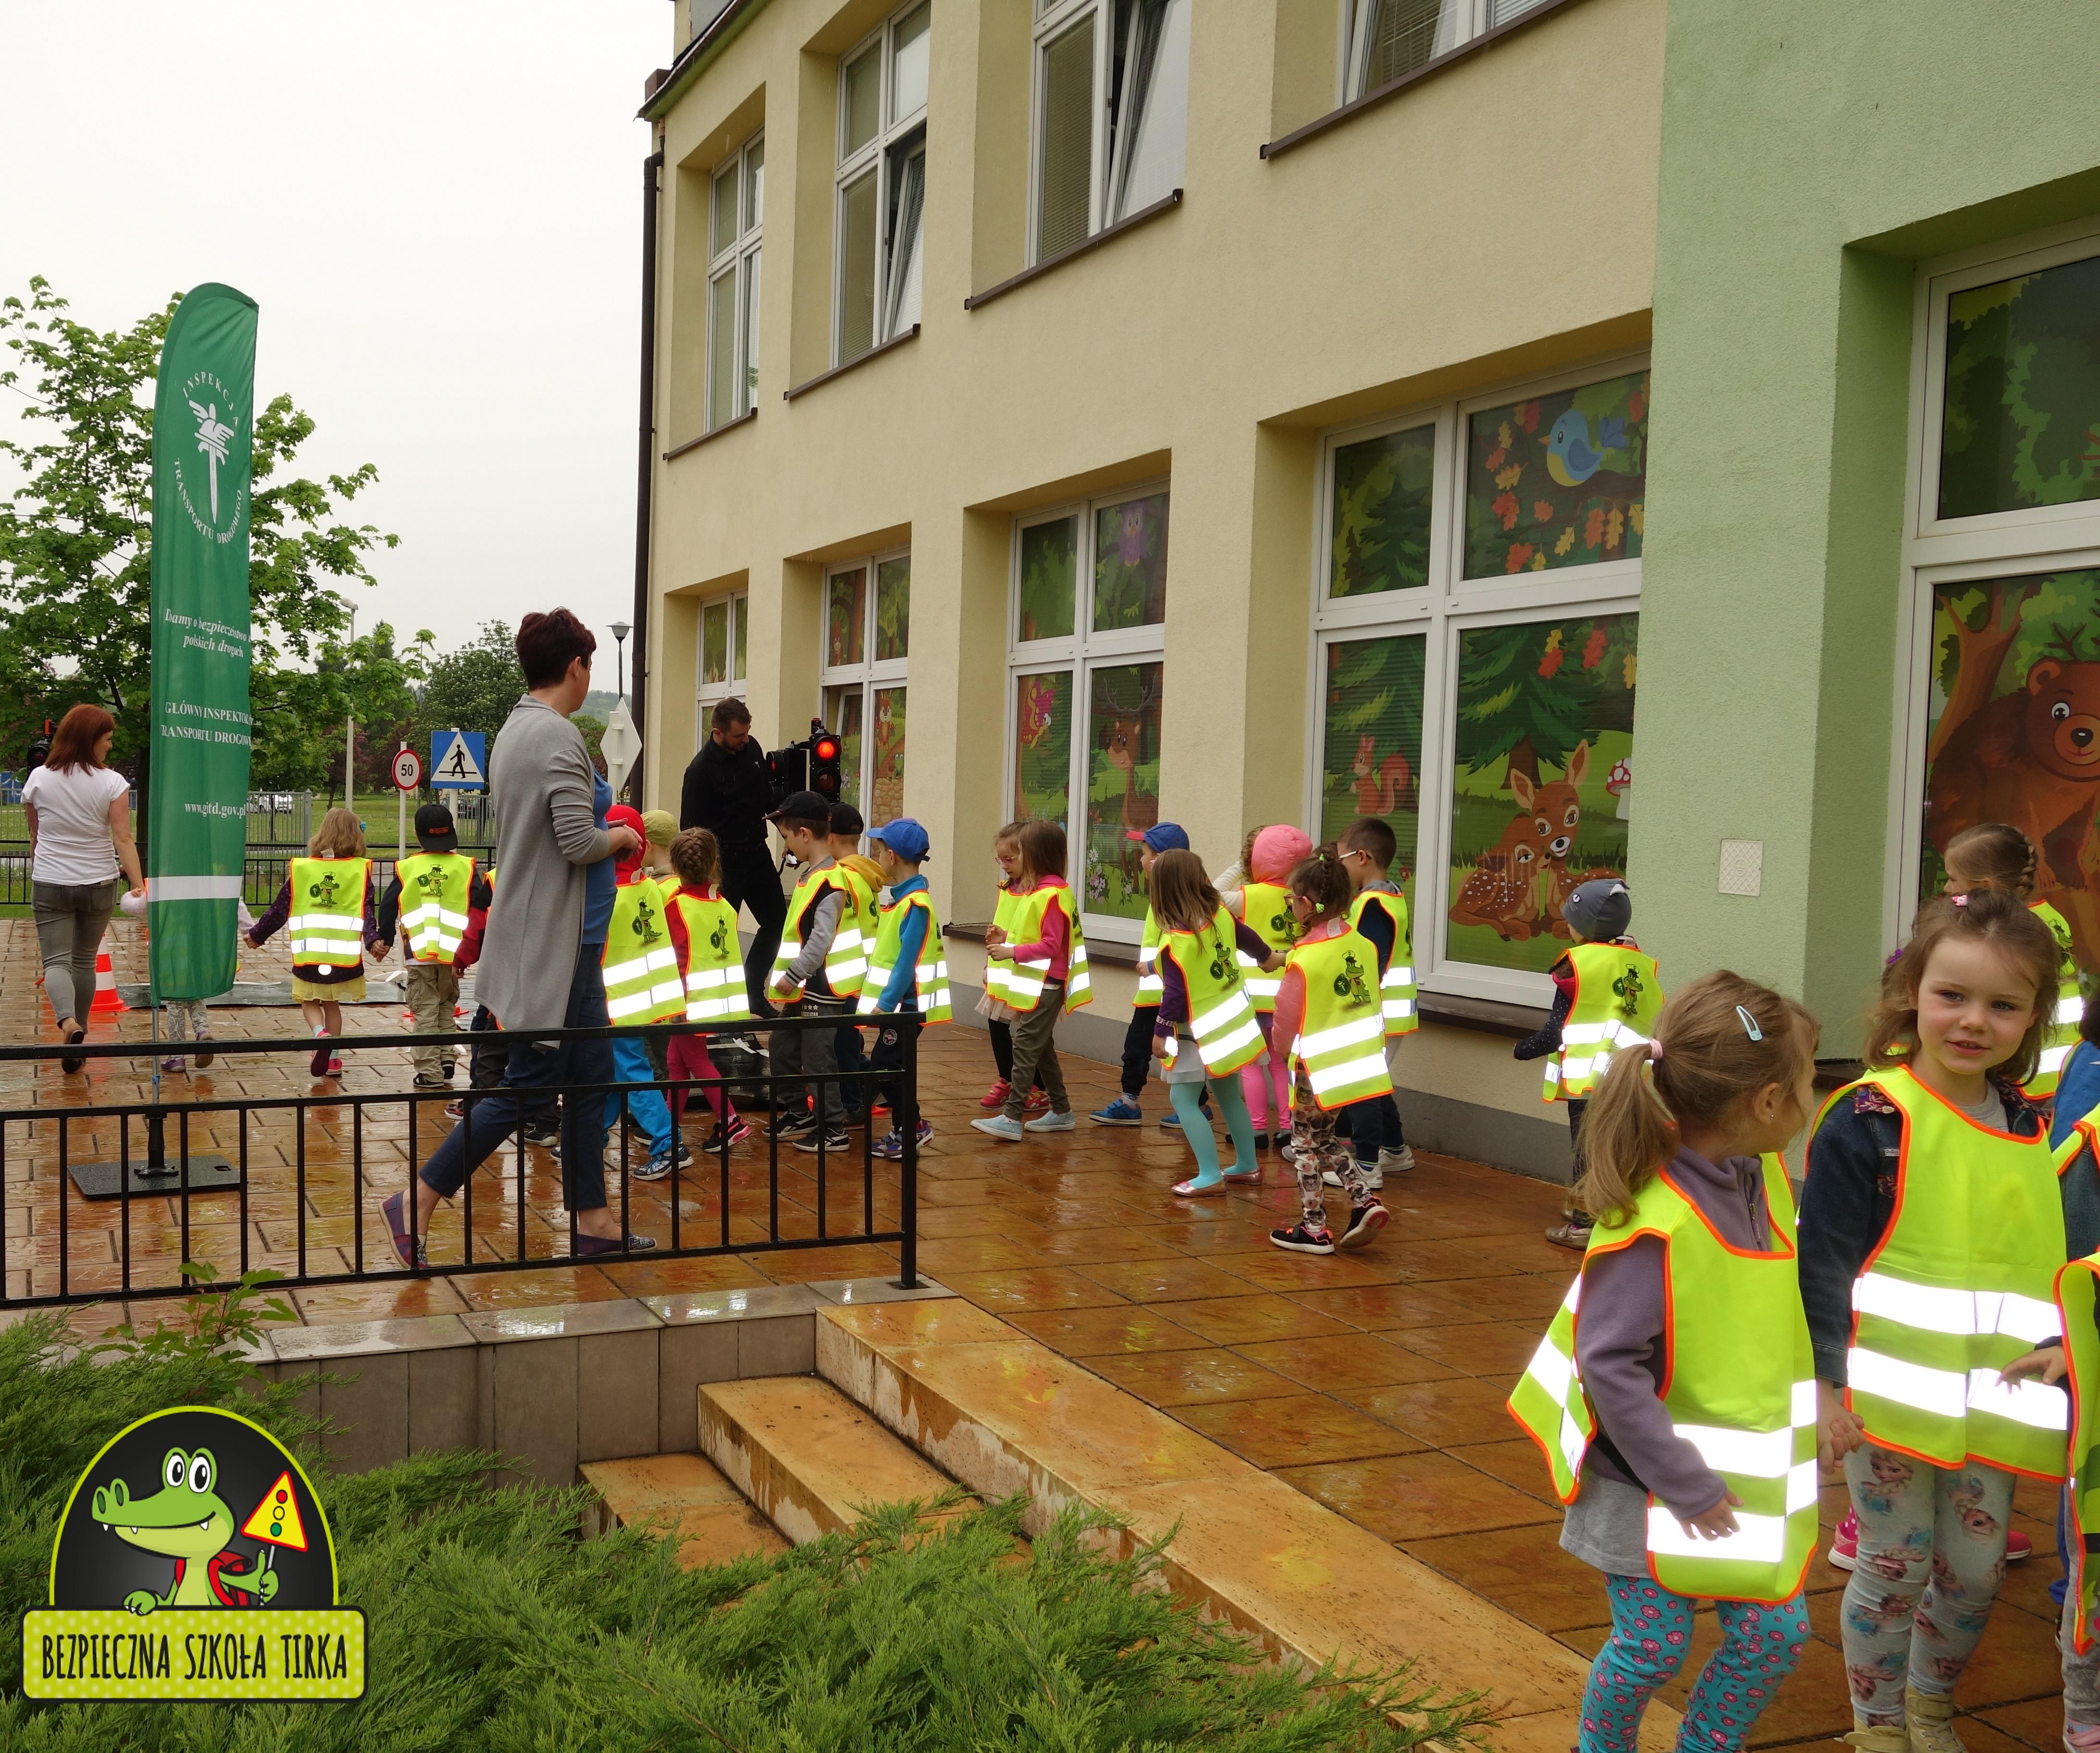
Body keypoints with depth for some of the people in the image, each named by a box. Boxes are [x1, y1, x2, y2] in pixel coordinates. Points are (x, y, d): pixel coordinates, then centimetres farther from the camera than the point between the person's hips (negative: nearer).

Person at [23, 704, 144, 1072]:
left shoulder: (39, 779, -1)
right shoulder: (112, 782, -9)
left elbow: (35, 837, 10)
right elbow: (123, 839, -14)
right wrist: (139, 885, -15)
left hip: (50, 886, 0)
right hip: (99, 885, 0)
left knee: (56, 960, -1)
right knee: (85, 961, 13)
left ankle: (67, 1022, -28)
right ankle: (77, 1039, 20)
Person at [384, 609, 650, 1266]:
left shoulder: (513, 732, 12)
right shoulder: (558, 735, -17)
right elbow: (580, 843, -22)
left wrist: (607, 831, 15)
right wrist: (621, 838, -3)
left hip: (563, 940, 10)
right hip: (553, 943, -10)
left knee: (591, 1075, 13)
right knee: (529, 1084, -3)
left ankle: (592, 1222, 19)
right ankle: (418, 1203, 4)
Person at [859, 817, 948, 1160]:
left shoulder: (915, 904, -19)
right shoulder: (900, 897, 11)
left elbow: (907, 961, -23)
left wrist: (886, 1003, -21)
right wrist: (882, 1000, 16)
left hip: (905, 1003, -9)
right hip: (897, 1003, 9)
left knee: (885, 1066, -5)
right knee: (891, 1067, 14)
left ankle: (911, 1128, 5)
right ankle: (905, 1130, 23)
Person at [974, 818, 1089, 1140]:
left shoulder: (1052, 894, -18)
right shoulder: (1036, 890, 14)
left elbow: (1051, 946, -22)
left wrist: (1011, 953, -25)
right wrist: (1008, 937, 7)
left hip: (1045, 986, -10)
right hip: (1034, 984, 10)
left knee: (1025, 1048, -10)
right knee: (1041, 1048, 16)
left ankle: (1012, 1119, -9)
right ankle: (1061, 1113, 24)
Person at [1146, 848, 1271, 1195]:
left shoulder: (1175, 941, -25)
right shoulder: (1221, 915, -3)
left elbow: (1174, 994, -22)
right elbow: (1247, 937, 18)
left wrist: (1160, 1033, -9)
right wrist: (1269, 957, 38)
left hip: (1202, 1033, -8)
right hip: (1234, 1019, 8)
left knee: (1183, 1099, -2)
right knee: (1230, 1096, 20)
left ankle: (1210, 1175, -5)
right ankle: (1247, 1165, 31)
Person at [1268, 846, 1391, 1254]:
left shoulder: (1304, 960, -18)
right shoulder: (1363, 945, -1)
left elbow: (1287, 1021, -9)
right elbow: (1370, 1003, 10)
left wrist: (1279, 1048, 12)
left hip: (1318, 1066, -6)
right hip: (1357, 1061, 6)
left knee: (1306, 1142, 10)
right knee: (1324, 1137, 22)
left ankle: (1314, 1228, 15)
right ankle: (1365, 1201, 10)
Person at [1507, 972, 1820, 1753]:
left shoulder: (1764, 1177, -4)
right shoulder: (1654, 1224, -29)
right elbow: (1609, 1367, -27)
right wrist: (1683, 1484, -21)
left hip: (1751, 1474, 7)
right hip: (1654, 1481, -7)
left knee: (1776, 1633, 11)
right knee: (1653, 1646, 6)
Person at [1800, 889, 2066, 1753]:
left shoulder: (2028, 1128, 4)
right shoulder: (1871, 1119, -15)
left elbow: (2046, 1259, 16)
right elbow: (1822, 1262, -14)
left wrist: (2051, 1367, 15)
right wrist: (1827, 1382, -15)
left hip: (1991, 1405, 5)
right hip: (1889, 1396, -5)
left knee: (1976, 1569, 15)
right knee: (1895, 1567, 8)